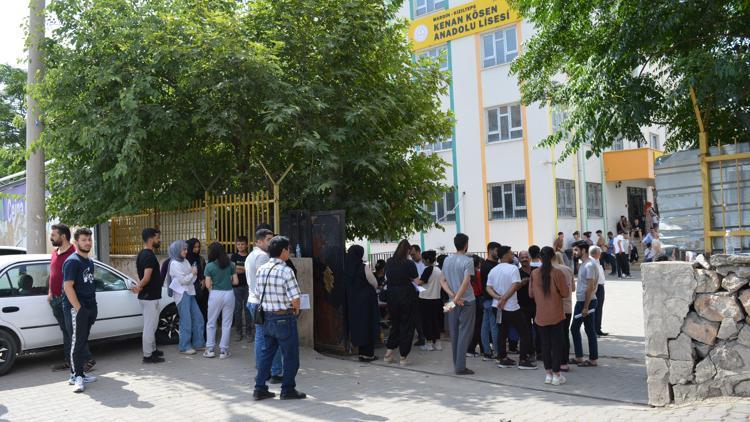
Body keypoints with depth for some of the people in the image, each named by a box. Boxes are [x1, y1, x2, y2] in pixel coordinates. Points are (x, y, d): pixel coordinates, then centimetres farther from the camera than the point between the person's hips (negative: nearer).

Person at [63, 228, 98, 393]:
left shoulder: (89, 261, 16)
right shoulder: (72, 261, -11)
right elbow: (68, 286, -17)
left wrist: (93, 307, 15)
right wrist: (79, 308, -19)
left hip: (88, 307, 8)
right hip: (75, 308, -8)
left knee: (83, 342, 12)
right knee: (77, 342, -6)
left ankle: (79, 373, 19)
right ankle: (76, 376, -1)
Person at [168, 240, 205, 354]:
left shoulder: (185, 261, 14)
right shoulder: (174, 264, -10)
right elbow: (183, 280, -15)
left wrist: (194, 273, -5)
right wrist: (193, 273, -3)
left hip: (190, 293, 8)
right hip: (181, 294, -8)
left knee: (198, 319, 9)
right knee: (186, 321, -7)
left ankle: (198, 343, 19)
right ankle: (184, 347, 2)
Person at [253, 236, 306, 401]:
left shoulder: (261, 270, 3)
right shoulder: (286, 271, -18)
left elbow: (258, 293, 9)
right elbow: (295, 298, -20)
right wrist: (296, 310, 0)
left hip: (267, 317, 7)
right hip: (284, 318, -7)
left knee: (266, 352, 16)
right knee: (290, 355, 7)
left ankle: (260, 388, 19)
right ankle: (288, 390, 15)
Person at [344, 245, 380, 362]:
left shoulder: (347, 268, 0)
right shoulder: (364, 267, -16)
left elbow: (348, 284, 10)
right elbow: (374, 283, -8)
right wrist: (373, 290, 12)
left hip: (352, 301, 6)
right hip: (366, 300, -6)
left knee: (356, 325, 13)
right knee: (368, 325, 3)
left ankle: (362, 352, 19)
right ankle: (368, 354, 6)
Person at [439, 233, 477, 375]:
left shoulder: (447, 260, 7)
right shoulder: (468, 261, -12)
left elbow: (442, 280, 3)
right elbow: (466, 282, -22)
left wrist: (452, 295, -5)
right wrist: (457, 298, -20)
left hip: (452, 302, 6)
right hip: (467, 301, -6)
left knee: (454, 334, 11)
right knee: (464, 334, 0)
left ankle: (457, 365, 18)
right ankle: (460, 367, 0)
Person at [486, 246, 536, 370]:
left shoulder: (493, 270, 9)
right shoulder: (513, 268, -12)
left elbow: (488, 288, 4)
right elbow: (515, 286, -23)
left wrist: (498, 297, -10)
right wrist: (504, 299, -19)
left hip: (499, 308, 7)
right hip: (512, 308, -7)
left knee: (502, 333, 15)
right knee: (525, 333, 3)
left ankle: (502, 359, 17)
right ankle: (523, 360, 2)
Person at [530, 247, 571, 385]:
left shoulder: (534, 274, -3)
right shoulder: (558, 273, -13)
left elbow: (531, 293, 5)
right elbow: (565, 293, -8)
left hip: (541, 316, 3)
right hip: (556, 315, -2)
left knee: (545, 344, 11)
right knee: (556, 344, 6)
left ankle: (548, 374, 17)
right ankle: (556, 375, 10)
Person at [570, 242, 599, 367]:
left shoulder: (590, 265, -18)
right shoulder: (584, 264, 12)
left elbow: (590, 287, -22)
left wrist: (586, 307, -22)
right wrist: (582, 305, 16)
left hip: (587, 302, -10)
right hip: (580, 301, 10)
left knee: (590, 331, 0)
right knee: (574, 328, 12)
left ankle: (593, 359, 10)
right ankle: (579, 357, 19)